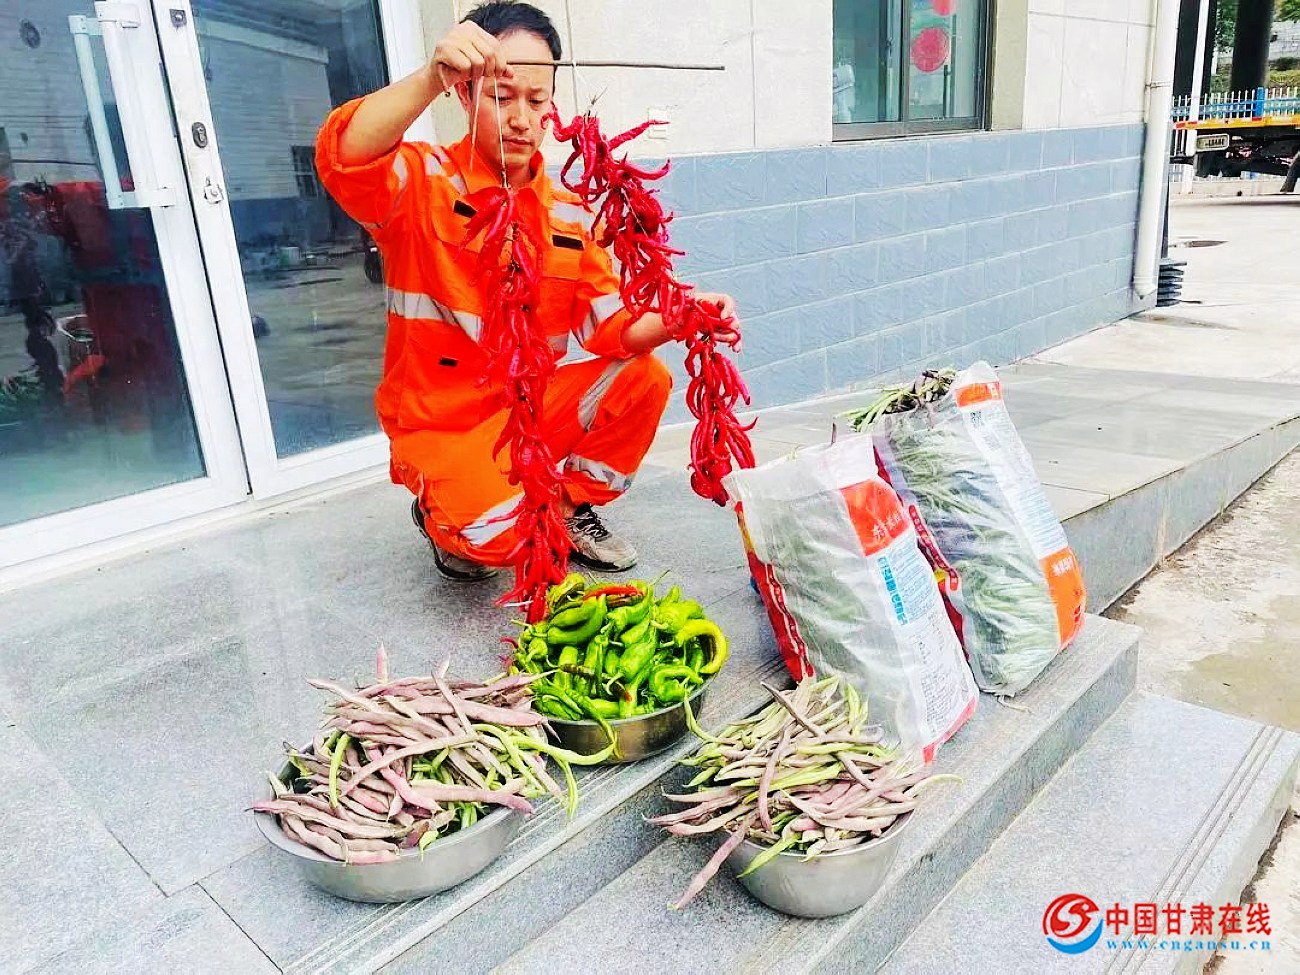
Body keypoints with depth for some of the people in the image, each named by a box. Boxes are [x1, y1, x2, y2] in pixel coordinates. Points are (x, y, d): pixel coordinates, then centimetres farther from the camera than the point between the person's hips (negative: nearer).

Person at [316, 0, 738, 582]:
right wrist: (431, 78, -45)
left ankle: (572, 511, 9)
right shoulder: (424, 183, -10)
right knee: (494, 536, -28)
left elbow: (609, 328, -5)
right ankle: (443, 515, 11)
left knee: (645, 378, -14)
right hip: (443, 422, -5)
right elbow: (344, 160, -33)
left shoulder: (571, 215, 3)